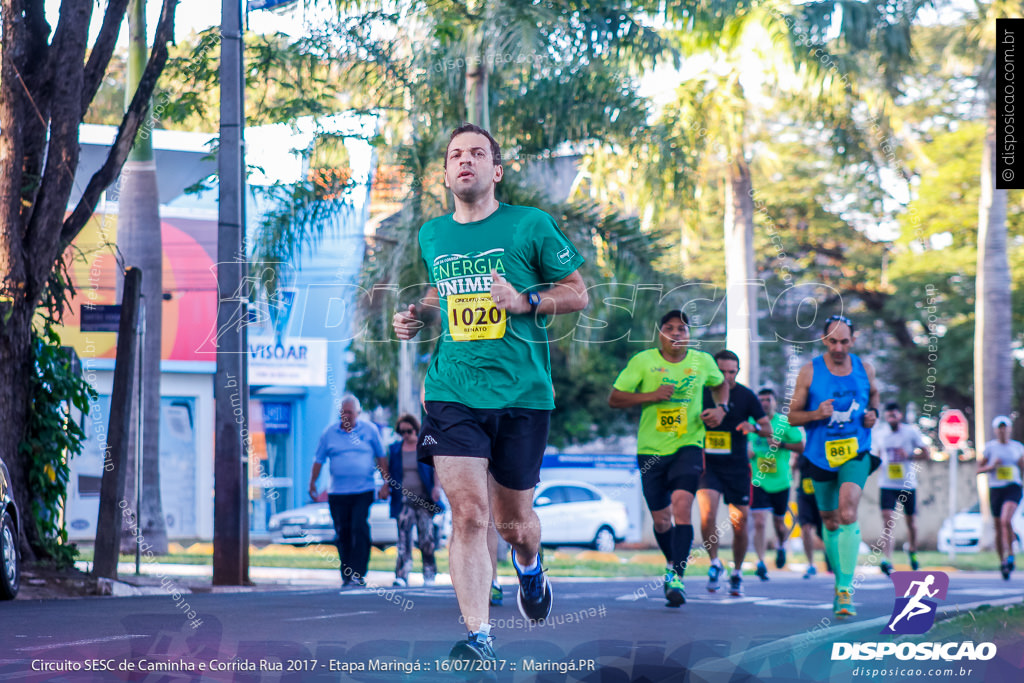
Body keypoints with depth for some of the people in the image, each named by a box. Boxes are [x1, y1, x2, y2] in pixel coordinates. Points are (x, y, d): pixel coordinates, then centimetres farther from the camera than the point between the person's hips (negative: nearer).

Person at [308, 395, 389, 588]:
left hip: (363, 491, -2)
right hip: (337, 493, 2)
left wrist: (386, 483, 6)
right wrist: (312, 483, 4)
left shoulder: (369, 430, 6)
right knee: (342, 534, 3)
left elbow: (381, 457, 11)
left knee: (360, 530, -14)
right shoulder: (329, 433, 8)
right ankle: (346, 575, 12)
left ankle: (358, 574, -14)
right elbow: (319, 460, 11)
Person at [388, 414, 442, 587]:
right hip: (403, 501, 1)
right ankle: (401, 576, -16)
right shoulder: (395, 449, 13)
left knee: (426, 539, -1)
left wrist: (437, 487, -8)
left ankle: (429, 575, 11)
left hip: (424, 500, -1)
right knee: (403, 539, -10)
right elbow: (390, 473, 19)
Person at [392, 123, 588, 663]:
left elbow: (578, 293, 4)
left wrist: (525, 301, -12)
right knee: (468, 512, -14)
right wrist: (417, 315, 11)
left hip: (522, 394, -1)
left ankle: (529, 565, 46)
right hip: (453, 391, 1)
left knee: (513, 522, 9)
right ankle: (478, 638, -14)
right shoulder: (431, 235, 11)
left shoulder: (530, 225, -1)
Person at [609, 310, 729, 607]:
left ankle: (677, 578, -24)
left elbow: (720, 385, 26)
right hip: (651, 450, 1)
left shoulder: (703, 362, 4)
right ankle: (672, 563, 40)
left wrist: (720, 408, 5)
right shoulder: (642, 361, -2)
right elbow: (614, 399, -3)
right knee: (661, 520, 9)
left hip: (688, 447, -1)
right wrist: (651, 396, -17)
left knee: (681, 505, -23)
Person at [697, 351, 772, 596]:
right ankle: (714, 563, 0)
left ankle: (737, 573, 22)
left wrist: (754, 427, -21)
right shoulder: (701, 393, -2)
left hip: (737, 468, 1)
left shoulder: (746, 396, -1)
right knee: (707, 514, -21)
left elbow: (769, 429, 0)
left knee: (740, 524, 3)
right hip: (708, 465, -1)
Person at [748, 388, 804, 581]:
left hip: (781, 481, 0)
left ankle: (781, 546, 46)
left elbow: (801, 447, -3)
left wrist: (781, 444, -17)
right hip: (758, 481, 0)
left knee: (779, 523, 14)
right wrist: (747, 452, -5)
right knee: (759, 523, -14)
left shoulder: (785, 422, -2)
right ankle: (761, 563, -14)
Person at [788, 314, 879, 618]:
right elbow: (792, 416, 1)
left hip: (855, 453, -1)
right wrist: (816, 415, -19)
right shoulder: (810, 372, -3)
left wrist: (873, 413, 2)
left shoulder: (864, 369, 3)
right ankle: (839, 578, 32)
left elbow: (873, 394, 23)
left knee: (848, 514, -21)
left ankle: (846, 588, -22)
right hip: (821, 456, 1)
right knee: (830, 522, 11)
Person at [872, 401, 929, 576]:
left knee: (910, 521, 12)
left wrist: (909, 456, -17)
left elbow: (925, 453, -1)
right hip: (887, 485, 0)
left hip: (908, 484, 0)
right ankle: (888, 560, -24)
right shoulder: (879, 434, 5)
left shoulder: (911, 432, -2)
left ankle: (912, 550, 40)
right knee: (887, 520, -15)